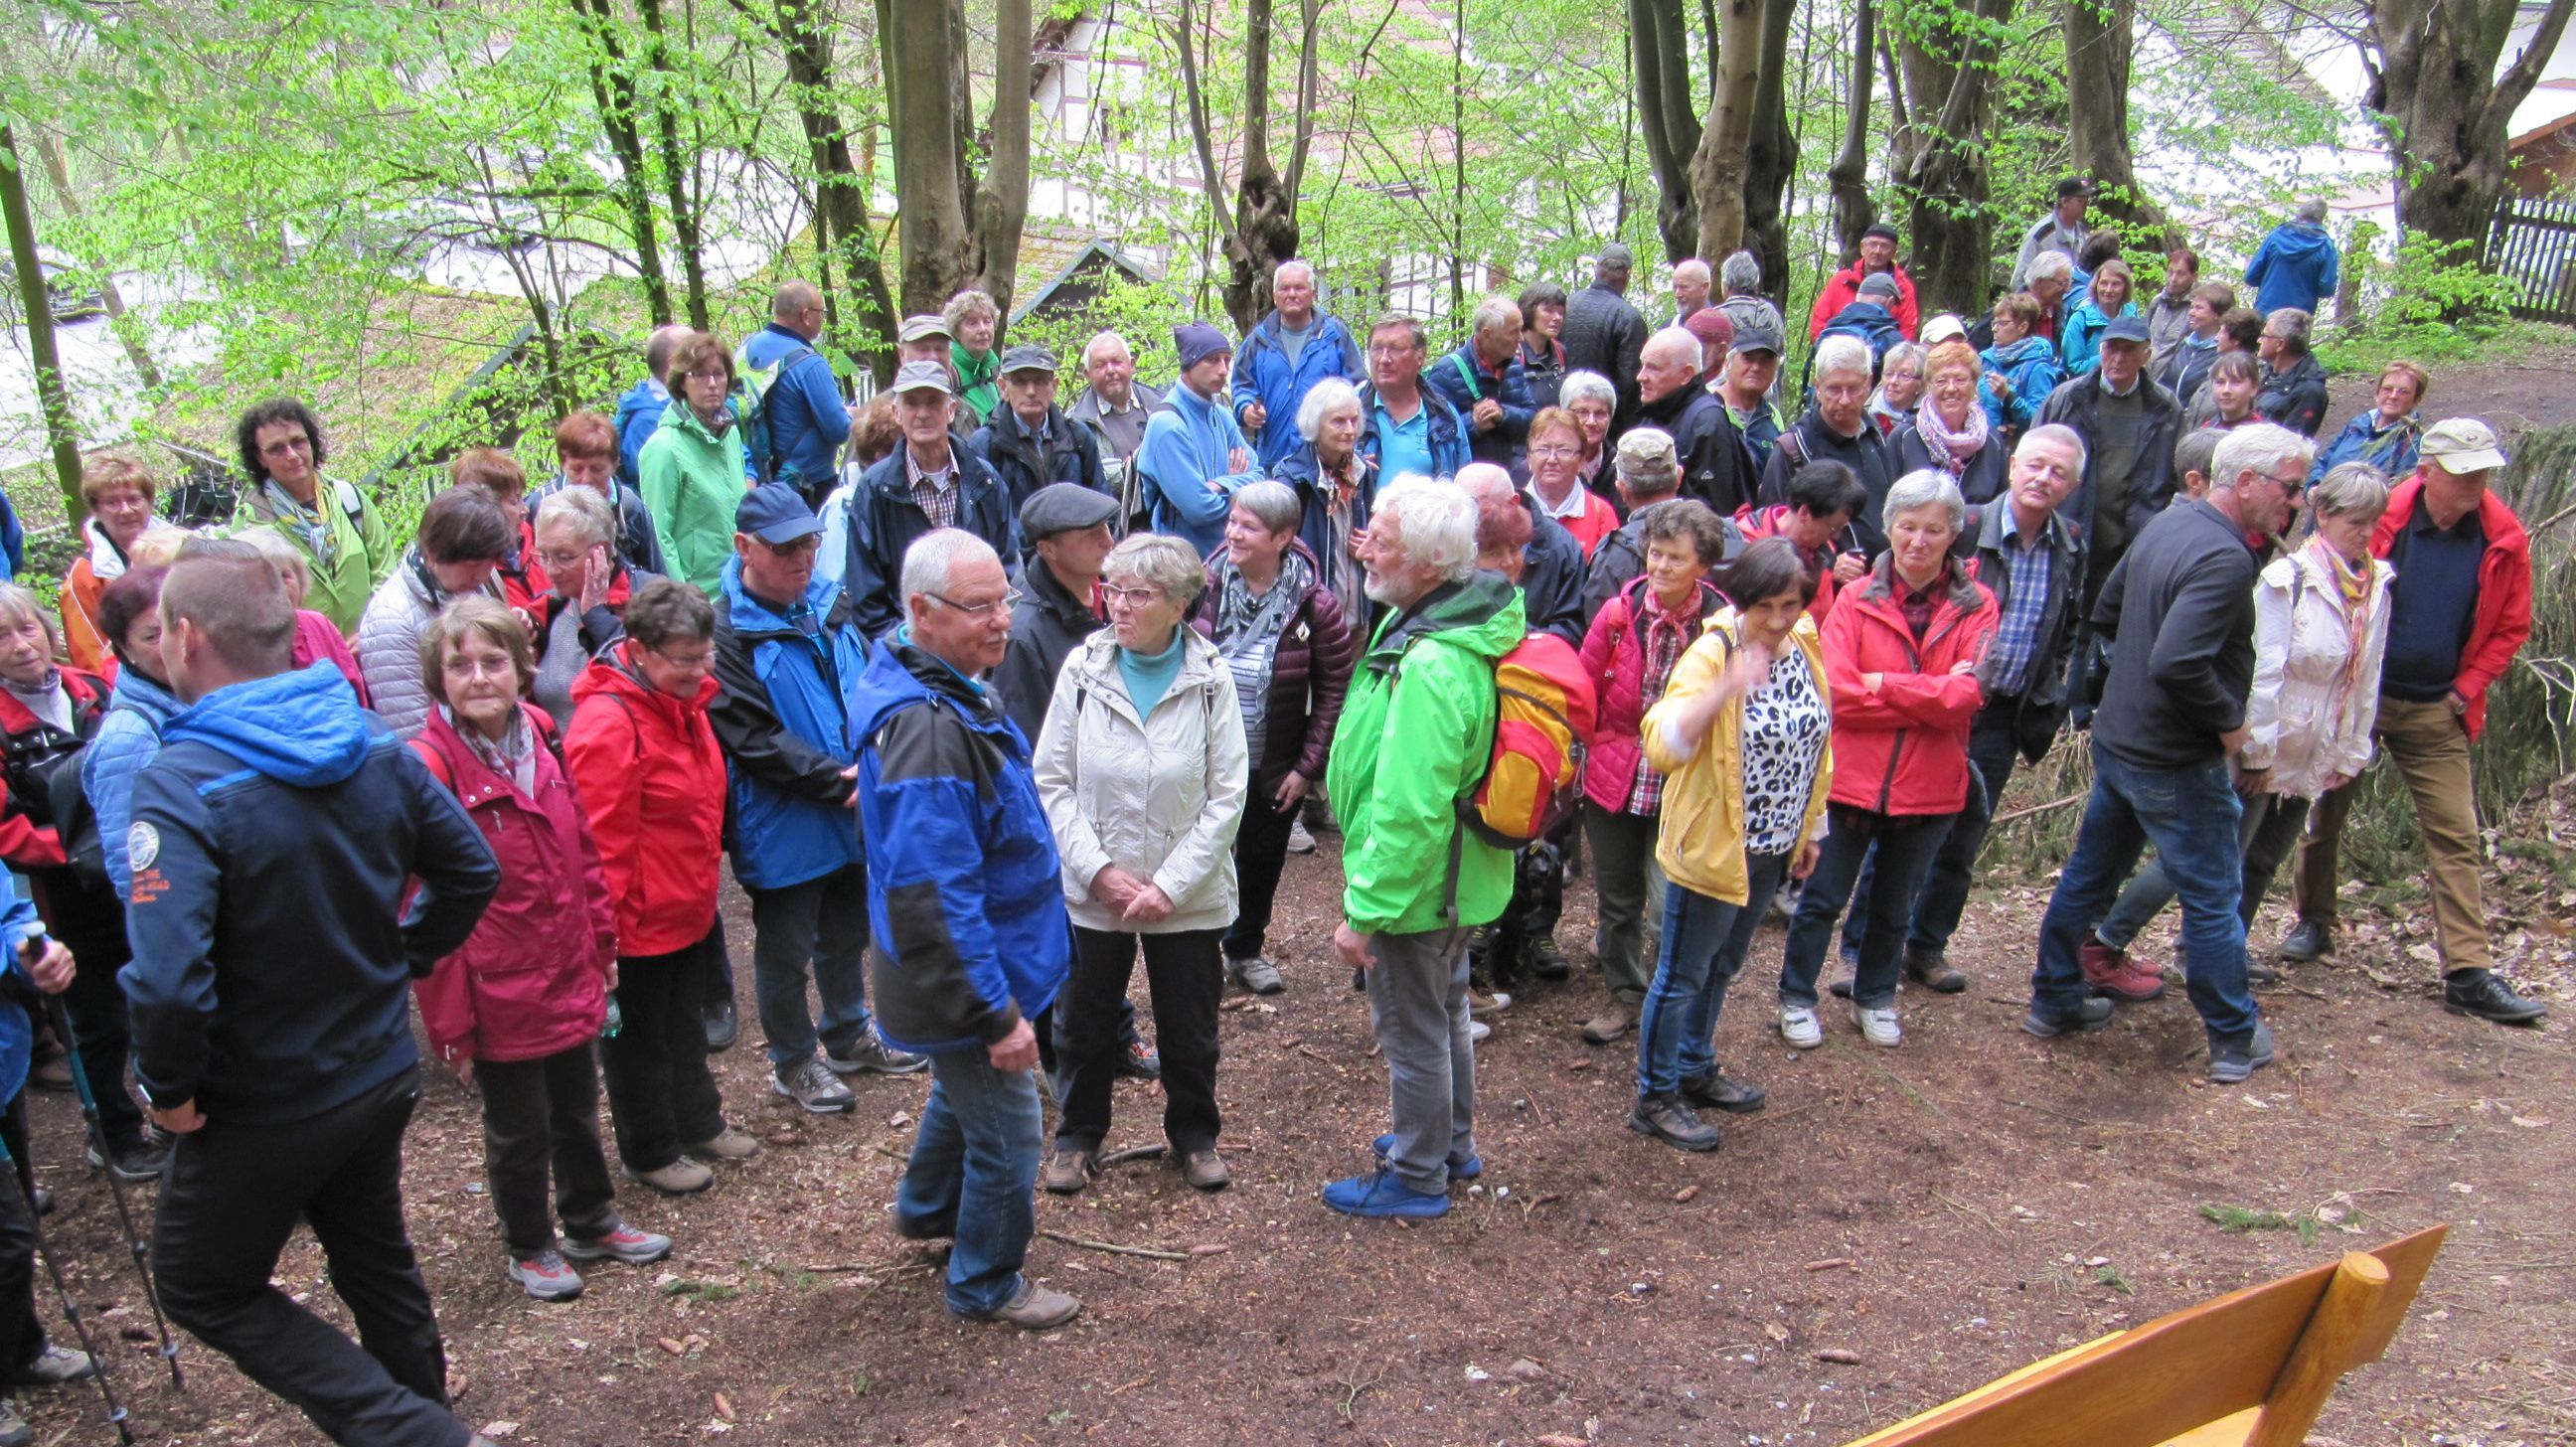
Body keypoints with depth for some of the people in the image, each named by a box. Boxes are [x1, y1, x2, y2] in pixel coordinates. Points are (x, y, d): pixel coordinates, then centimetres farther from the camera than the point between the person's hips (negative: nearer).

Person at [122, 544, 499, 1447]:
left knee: (204, 1290, 16)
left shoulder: (180, 788, -26)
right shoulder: (375, 747, -5)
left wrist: (169, 1089, -17)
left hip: (263, 1109, -6)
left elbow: (167, 979, -34)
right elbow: (472, 872, 4)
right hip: (383, 1073, 6)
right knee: (375, 1259, 25)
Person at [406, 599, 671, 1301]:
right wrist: (451, 1020, -14)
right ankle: (529, 1247, 35)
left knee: (577, 1110, 23)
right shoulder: (430, 766, -19)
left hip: (572, 978, 6)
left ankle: (591, 1221, 43)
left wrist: (602, 942, 11)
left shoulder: (541, 741, 0)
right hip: (500, 994, -6)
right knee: (518, 1130, 13)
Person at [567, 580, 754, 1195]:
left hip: (690, 908, 9)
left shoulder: (682, 700, 2)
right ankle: (651, 1154, 30)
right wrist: (606, 932, -21)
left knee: (686, 1023, 26)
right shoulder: (607, 723, -27)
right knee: (640, 1040, 12)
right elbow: (602, 843, -25)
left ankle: (699, 1124, 44)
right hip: (640, 922, -9)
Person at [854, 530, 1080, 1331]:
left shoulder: (943, 689, 2)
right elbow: (933, 897, -33)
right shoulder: (926, 729, -32)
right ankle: (986, 1284, 29)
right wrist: (997, 1012, -26)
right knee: (1008, 1130, 8)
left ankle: (929, 1207, 55)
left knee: (963, 1087, 31)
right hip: (967, 979, -10)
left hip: (974, 968, 10)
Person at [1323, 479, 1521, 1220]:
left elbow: (1407, 811, -33)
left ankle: (1417, 1177, 29)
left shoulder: (1432, 667, -33)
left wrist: (1365, 909, -25)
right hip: (1455, 874, 10)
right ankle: (1452, 1142, 46)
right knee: (1443, 1011, 26)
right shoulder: (1441, 623, -1)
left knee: (1411, 1029, 9)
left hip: (1414, 881, -10)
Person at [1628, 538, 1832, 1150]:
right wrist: (1727, 688, -46)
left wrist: (1810, 828, 17)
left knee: (1722, 967, 23)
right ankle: (1655, 1099, 21)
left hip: (1773, 848, 7)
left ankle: (1695, 1070, 42)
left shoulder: (1805, 646, 1)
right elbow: (1662, 746, -34)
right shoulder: (1711, 653, -21)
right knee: (1683, 975, 6)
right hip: (1711, 846, -7)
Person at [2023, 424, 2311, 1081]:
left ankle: (2055, 1000, 30)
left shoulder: (2167, 522, 5)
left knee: (2089, 874, 18)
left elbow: (2106, 613, 16)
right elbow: (2177, 663, -33)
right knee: (2213, 898, 6)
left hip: (2115, 741, 9)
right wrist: (2228, 721, -19)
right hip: (2177, 765, -9)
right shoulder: (2225, 558, -24)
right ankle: (2236, 1040, 19)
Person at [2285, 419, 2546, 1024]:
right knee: (2323, 815, 11)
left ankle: (2469, 974, 2)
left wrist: (2467, 690, -4)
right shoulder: (2379, 518, -13)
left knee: (2456, 838, -1)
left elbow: (2510, 627, 6)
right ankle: (2314, 923, 32)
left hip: (2436, 712, 2)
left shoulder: (2504, 539, -5)